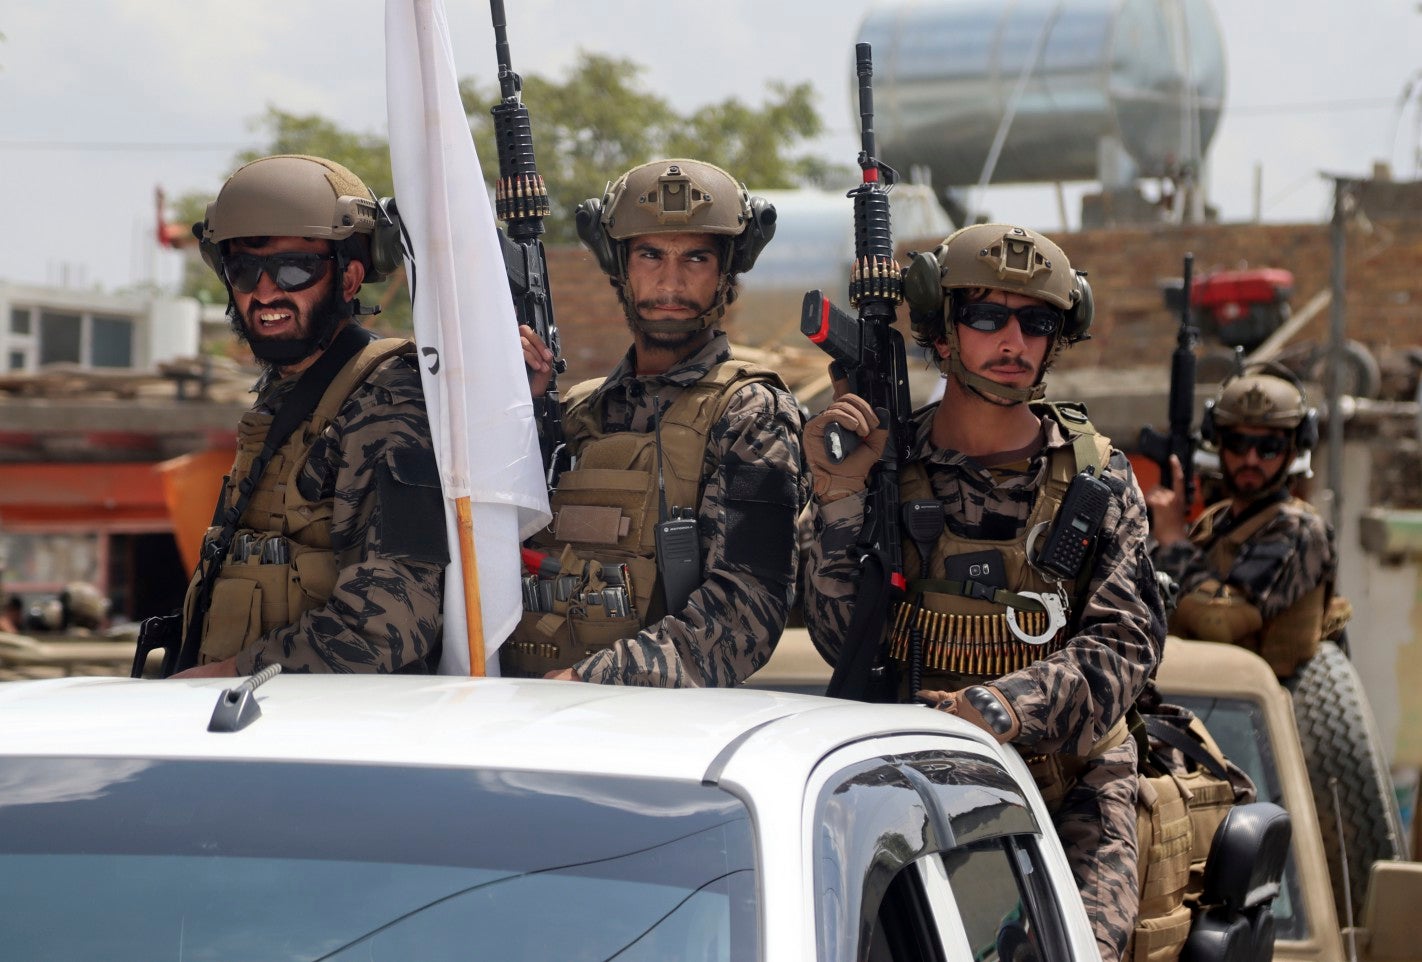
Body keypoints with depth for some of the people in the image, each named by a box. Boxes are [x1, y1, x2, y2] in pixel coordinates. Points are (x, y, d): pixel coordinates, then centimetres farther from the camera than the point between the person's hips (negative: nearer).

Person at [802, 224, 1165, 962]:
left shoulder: (1097, 479, 6)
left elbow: (1125, 641, -4)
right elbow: (844, 644, -1)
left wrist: (1005, 707, -20)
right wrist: (840, 500, -12)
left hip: (1069, 792, 0)